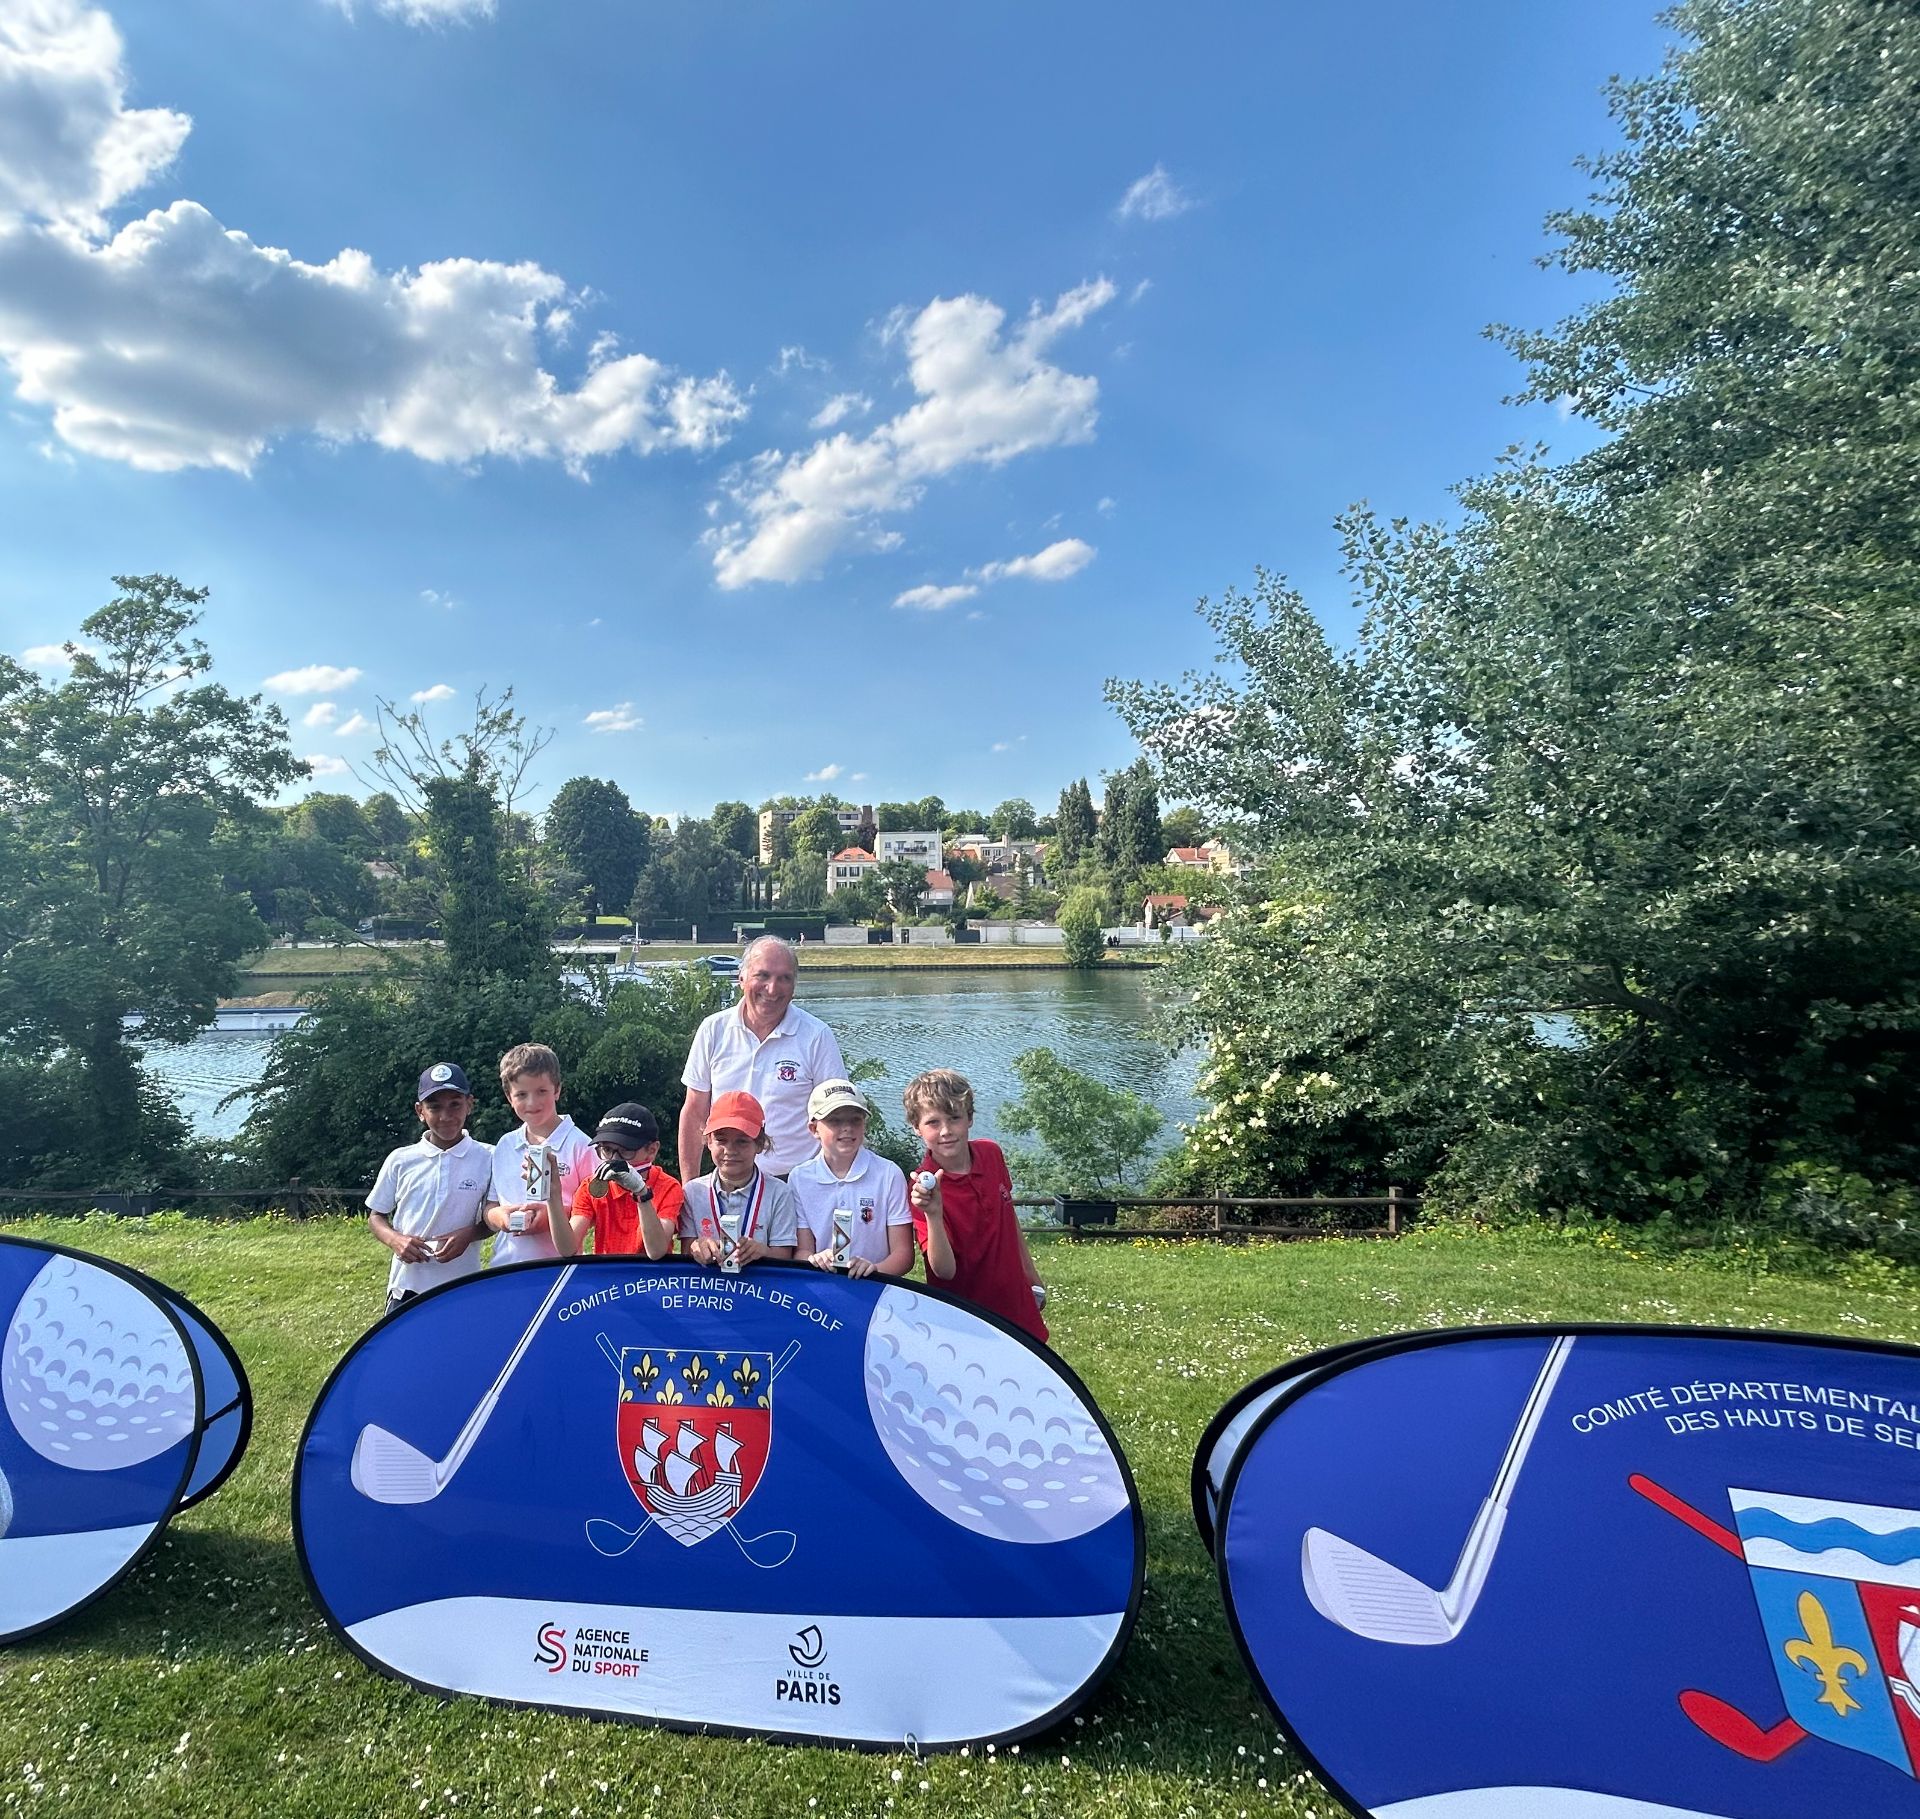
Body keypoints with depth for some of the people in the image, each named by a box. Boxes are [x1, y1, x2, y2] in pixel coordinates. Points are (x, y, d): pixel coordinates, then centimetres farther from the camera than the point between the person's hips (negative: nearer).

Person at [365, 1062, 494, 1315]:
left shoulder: (488, 1158, -3)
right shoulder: (400, 1160, 1)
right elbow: (376, 1217, 11)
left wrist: (469, 1234, -14)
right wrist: (394, 1239, -9)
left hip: (463, 1291, -1)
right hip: (407, 1289, 1)